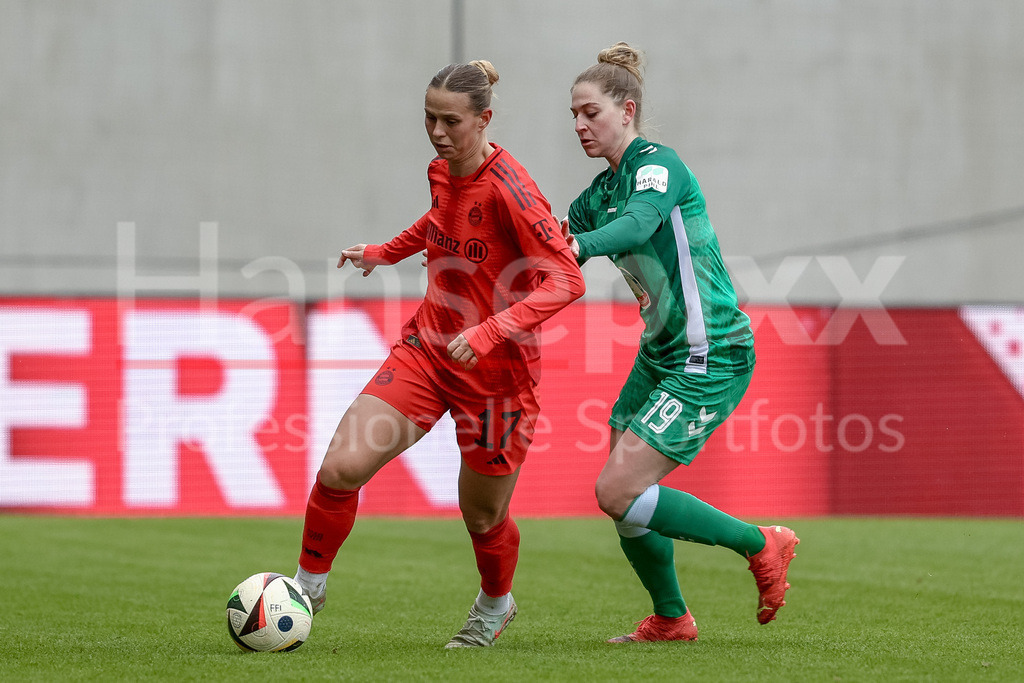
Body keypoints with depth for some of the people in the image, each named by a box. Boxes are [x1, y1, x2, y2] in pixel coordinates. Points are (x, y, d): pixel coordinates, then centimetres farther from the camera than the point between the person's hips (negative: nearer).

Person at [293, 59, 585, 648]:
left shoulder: (507, 188, -22)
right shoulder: (441, 172, 0)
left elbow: (567, 280, -28)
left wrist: (491, 331, -37)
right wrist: (385, 252, 21)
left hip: (496, 371, -5)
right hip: (427, 348, 5)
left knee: (482, 516, 11)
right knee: (341, 467, -11)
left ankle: (495, 605, 43)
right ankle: (309, 584, 10)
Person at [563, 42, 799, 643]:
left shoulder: (657, 164, -14)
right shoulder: (603, 191, 12)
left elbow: (639, 223, -35)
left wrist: (580, 245, -53)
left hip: (712, 356, -9)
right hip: (661, 352, 9)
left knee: (618, 492, -15)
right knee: (623, 494, 9)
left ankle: (761, 545, -2)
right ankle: (672, 619, 26)